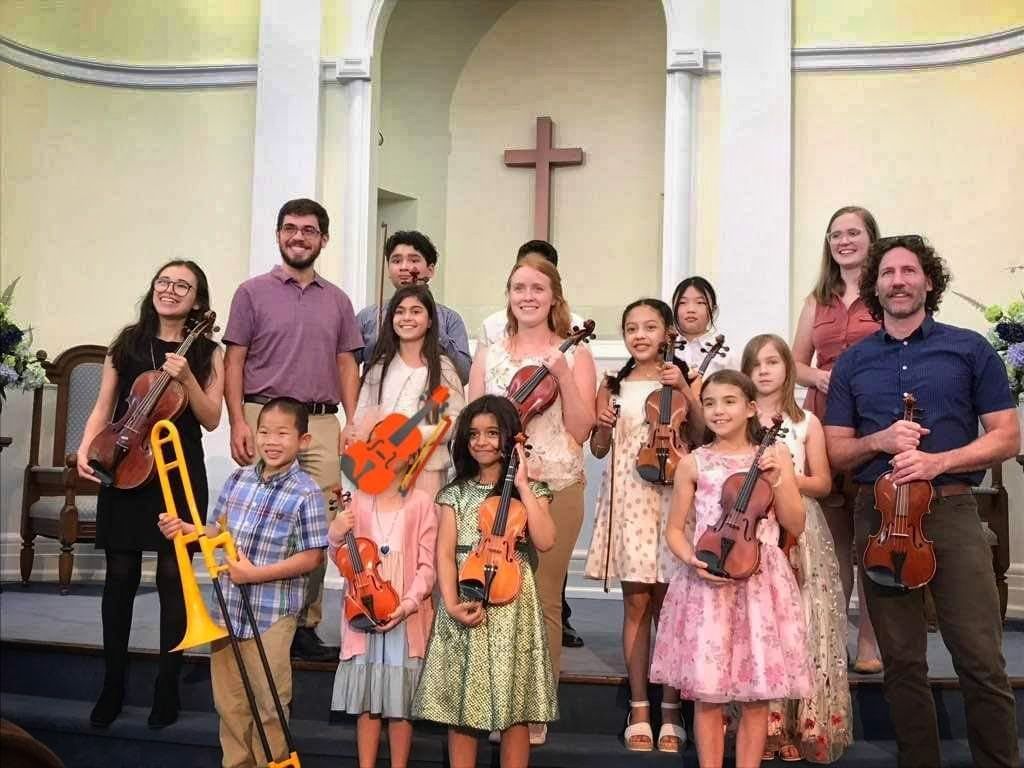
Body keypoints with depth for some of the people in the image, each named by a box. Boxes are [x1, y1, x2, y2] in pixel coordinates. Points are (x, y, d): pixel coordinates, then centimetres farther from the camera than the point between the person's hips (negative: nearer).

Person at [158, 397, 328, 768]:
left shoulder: (306, 494, -14)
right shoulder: (238, 479, 4)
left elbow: (311, 557, -15)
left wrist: (256, 574, -19)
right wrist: (186, 529, -2)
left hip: (272, 615, -6)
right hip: (228, 606, 6)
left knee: (269, 704, 6)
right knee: (229, 701, 17)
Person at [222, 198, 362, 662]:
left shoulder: (337, 301, 15)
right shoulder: (253, 292, 5)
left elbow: (347, 364, 16)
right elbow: (234, 362, 2)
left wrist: (350, 421, 4)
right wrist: (238, 422, -8)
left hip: (322, 423, 3)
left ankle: (306, 623, 11)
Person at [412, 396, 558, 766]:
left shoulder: (531, 490, 4)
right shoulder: (455, 493, 7)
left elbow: (545, 541, -13)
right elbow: (445, 553, -2)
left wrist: (523, 486, -11)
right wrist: (451, 603, -16)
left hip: (511, 605, -1)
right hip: (465, 601, 1)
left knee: (514, 709, 1)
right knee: (460, 706, 4)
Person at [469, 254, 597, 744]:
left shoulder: (574, 355, 5)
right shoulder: (489, 354, 11)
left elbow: (581, 431, -2)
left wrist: (563, 376, -14)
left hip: (556, 487, -2)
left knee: (544, 599, 3)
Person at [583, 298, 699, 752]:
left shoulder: (680, 379, 4)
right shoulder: (613, 385, 9)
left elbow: (701, 437, -4)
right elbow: (598, 449, 12)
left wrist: (685, 390, -13)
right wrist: (602, 425, -8)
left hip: (671, 496, -1)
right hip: (628, 497, 1)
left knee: (668, 602, 1)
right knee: (636, 603, 2)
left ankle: (670, 712, 11)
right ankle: (639, 711, 11)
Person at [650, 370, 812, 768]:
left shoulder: (775, 455, 5)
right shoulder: (693, 463, 3)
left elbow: (795, 525, 3)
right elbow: (675, 530, 6)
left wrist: (776, 480, -10)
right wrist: (693, 561, -12)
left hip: (761, 582, 1)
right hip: (706, 582, 0)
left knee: (756, 696, 5)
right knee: (707, 694, 3)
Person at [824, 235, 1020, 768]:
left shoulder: (970, 349, 4)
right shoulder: (852, 362, 10)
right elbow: (835, 452, 10)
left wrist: (939, 461, -13)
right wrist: (879, 442, -11)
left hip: (951, 511, -2)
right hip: (880, 515, 2)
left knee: (981, 661, -7)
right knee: (902, 663, 8)